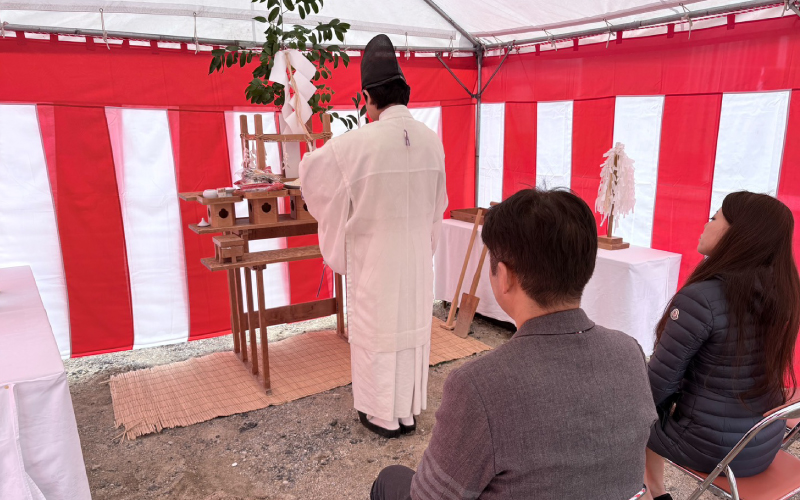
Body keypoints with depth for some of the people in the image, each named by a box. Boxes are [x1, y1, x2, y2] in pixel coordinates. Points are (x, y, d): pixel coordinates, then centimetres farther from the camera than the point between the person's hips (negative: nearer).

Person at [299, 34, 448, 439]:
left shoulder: (357, 144, -19)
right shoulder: (432, 140, -5)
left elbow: (310, 169, -1)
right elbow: (437, 203, 8)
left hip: (374, 258, -4)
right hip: (417, 254, 5)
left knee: (377, 331, 11)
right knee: (413, 327, 16)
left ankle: (383, 416, 25)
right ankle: (408, 411, 31)